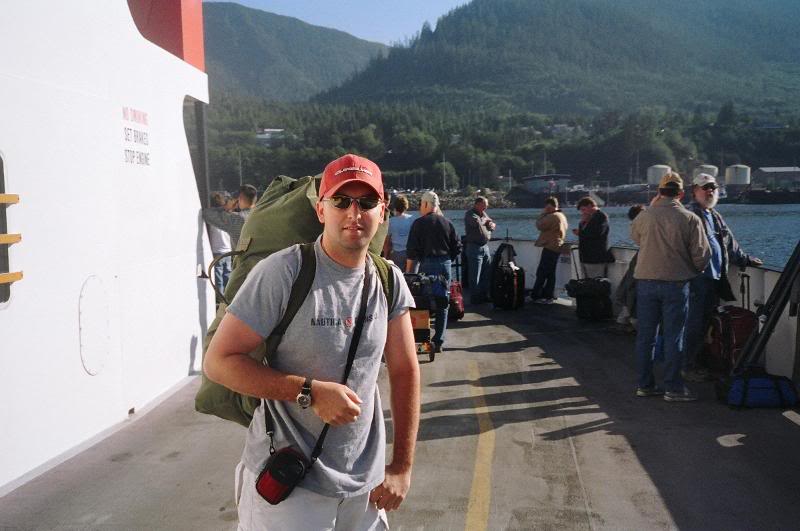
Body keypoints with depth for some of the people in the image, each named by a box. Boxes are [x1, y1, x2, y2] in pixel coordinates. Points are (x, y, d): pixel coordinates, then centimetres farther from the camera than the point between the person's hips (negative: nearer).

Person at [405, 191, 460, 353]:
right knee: (442, 305, 8)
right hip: (446, 266, 4)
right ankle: (438, 342, 10)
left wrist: (408, 271, -1)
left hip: (427, 265, -3)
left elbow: (412, 250, -7)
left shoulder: (419, 223, -4)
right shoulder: (447, 223, 8)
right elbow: (457, 248, 9)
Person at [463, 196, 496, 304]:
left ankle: (484, 295, 23)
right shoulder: (469, 214, -10)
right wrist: (486, 220, -8)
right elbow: (477, 222, -29)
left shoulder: (483, 214, 16)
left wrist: (491, 225, -4)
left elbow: (493, 225, 20)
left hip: (485, 246, 8)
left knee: (486, 274, 13)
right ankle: (475, 298, 2)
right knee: (475, 276, -5)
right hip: (475, 247, -8)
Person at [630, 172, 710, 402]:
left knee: (645, 335, 10)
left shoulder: (645, 216, -2)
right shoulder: (690, 219, -8)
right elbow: (702, 255, -6)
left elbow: (634, 235, 20)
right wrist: (693, 271, 15)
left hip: (645, 281, 3)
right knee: (673, 337, 4)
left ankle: (645, 384, 17)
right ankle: (673, 388, 8)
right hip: (676, 282, -2)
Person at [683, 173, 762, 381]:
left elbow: (729, 242, 33)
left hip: (715, 277, 9)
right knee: (695, 323, -6)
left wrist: (744, 259, 38)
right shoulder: (691, 214, -9)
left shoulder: (715, 216, 22)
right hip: (698, 277, -9)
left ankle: (699, 362, 22)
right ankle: (688, 367, 1)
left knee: (706, 322, 13)